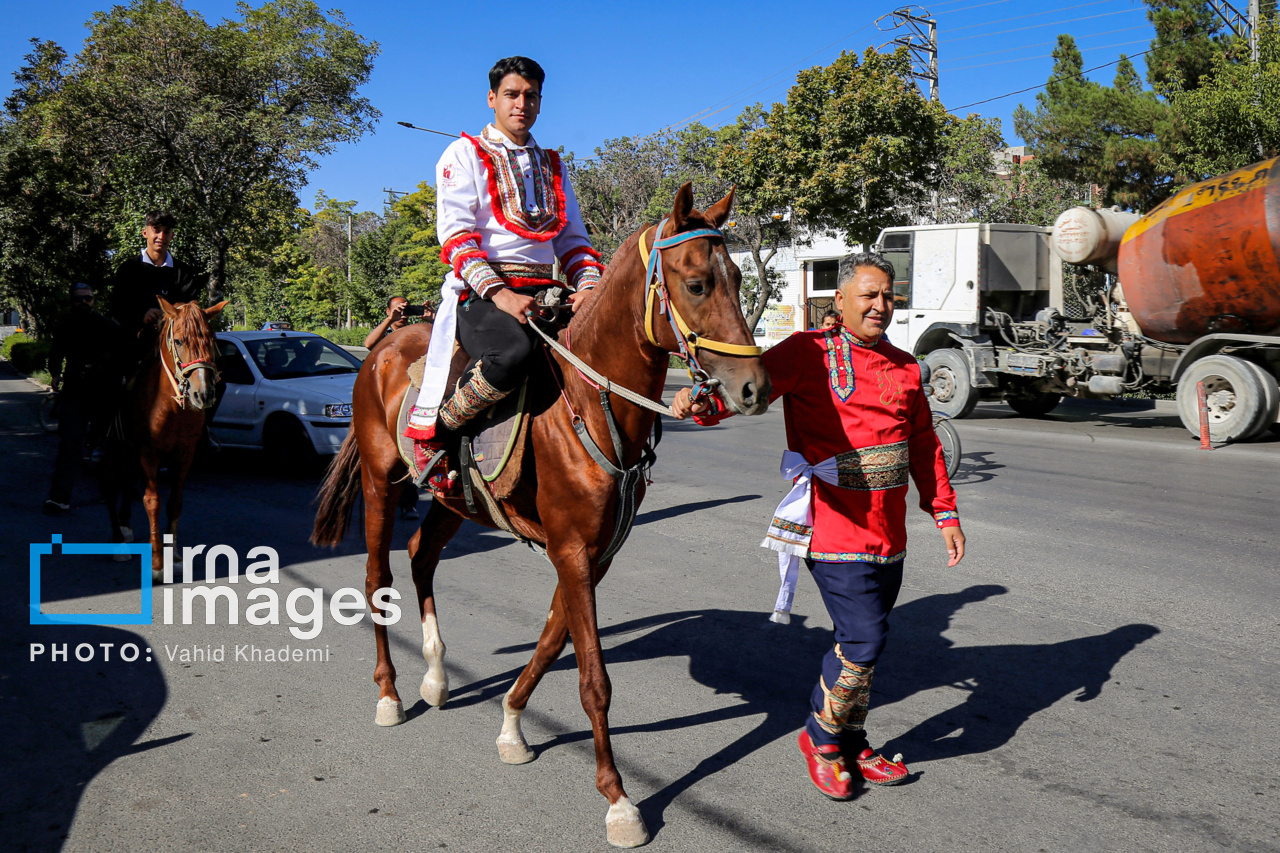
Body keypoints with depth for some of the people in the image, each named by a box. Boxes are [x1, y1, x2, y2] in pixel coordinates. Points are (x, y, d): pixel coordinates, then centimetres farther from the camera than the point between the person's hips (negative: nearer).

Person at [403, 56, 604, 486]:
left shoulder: (552, 165, 26)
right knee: (511, 354, -38)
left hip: (544, 288, 6)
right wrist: (499, 292, -20)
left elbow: (572, 239, 21)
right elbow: (455, 233, -4)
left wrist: (588, 285, -3)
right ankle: (430, 427, -15)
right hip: (480, 290, -5)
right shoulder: (464, 154, 9)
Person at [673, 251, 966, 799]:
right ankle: (821, 736, 15)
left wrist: (945, 514, 18)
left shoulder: (904, 367, 15)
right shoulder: (809, 353, -5)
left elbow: (924, 447, 21)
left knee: (865, 641, 15)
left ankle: (851, 744, 32)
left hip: (890, 534, 7)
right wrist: (702, 402, -40)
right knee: (864, 639, -9)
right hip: (835, 527, -7)